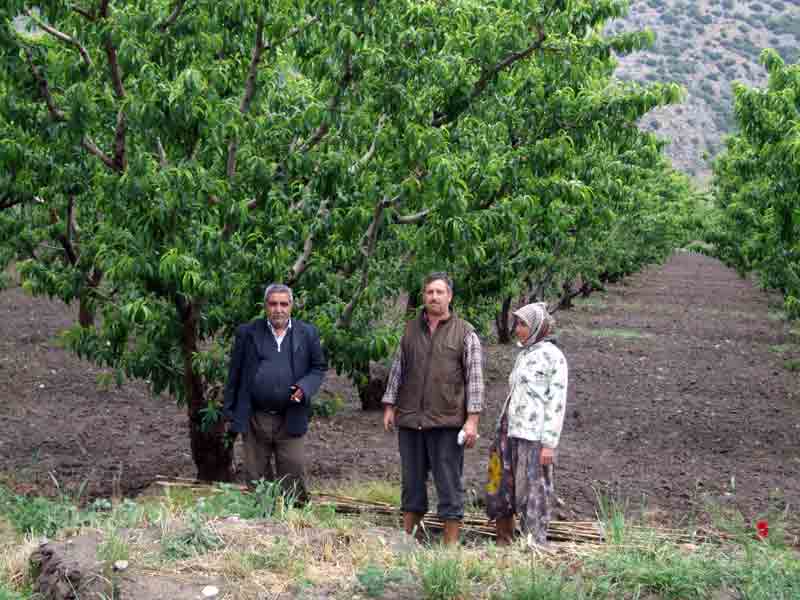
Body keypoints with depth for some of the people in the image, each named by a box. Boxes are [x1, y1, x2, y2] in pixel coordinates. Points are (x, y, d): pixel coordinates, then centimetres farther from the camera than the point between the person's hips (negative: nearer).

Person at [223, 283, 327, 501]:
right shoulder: (247, 333, 4)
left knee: (292, 480, -1)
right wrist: (230, 414, 4)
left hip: (290, 422, 0)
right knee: (256, 479, 7)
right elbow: (234, 375, 6)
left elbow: (319, 368, 10)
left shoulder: (307, 333, 5)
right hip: (254, 420, 0)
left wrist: (304, 388, -11)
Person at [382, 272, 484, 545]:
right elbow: (397, 370, 17)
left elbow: (475, 379, -3)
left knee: (449, 484, -1)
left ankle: (451, 544, 4)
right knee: (412, 482, 11)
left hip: (447, 422, -4)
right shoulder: (411, 329, 12)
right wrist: (389, 406, 11)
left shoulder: (465, 333, 0)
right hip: (409, 420, 4)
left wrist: (472, 420, -10)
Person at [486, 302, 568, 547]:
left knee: (532, 493, -7)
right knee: (500, 491, 7)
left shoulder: (553, 356, -5)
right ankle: (503, 545, 13)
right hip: (510, 433, 8)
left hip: (534, 435, -8)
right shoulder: (524, 355, 17)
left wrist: (549, 444, -15)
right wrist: (501, 437, 19)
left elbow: (557, 403, -9)